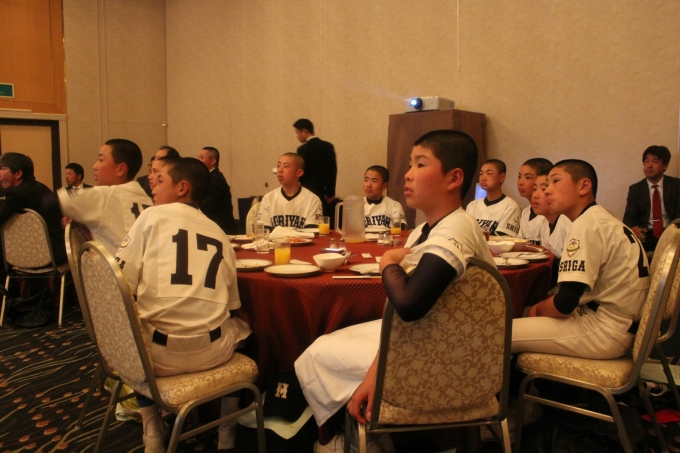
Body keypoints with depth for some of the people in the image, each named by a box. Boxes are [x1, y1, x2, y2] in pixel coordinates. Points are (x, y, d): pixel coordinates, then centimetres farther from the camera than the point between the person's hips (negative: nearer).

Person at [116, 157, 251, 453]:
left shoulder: (152, 217, 2)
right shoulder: (218, 233, 13)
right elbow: (231, 303, 11)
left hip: (160, 352, -2)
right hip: (212, 351, 2)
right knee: (237, 327, 34)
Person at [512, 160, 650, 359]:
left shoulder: (587, 224, -17)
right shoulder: (601, 220, 13)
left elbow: (565, 303, -21)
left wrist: (538, 309, -2)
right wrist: (541, 307, 7)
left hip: (606, 331, -10)